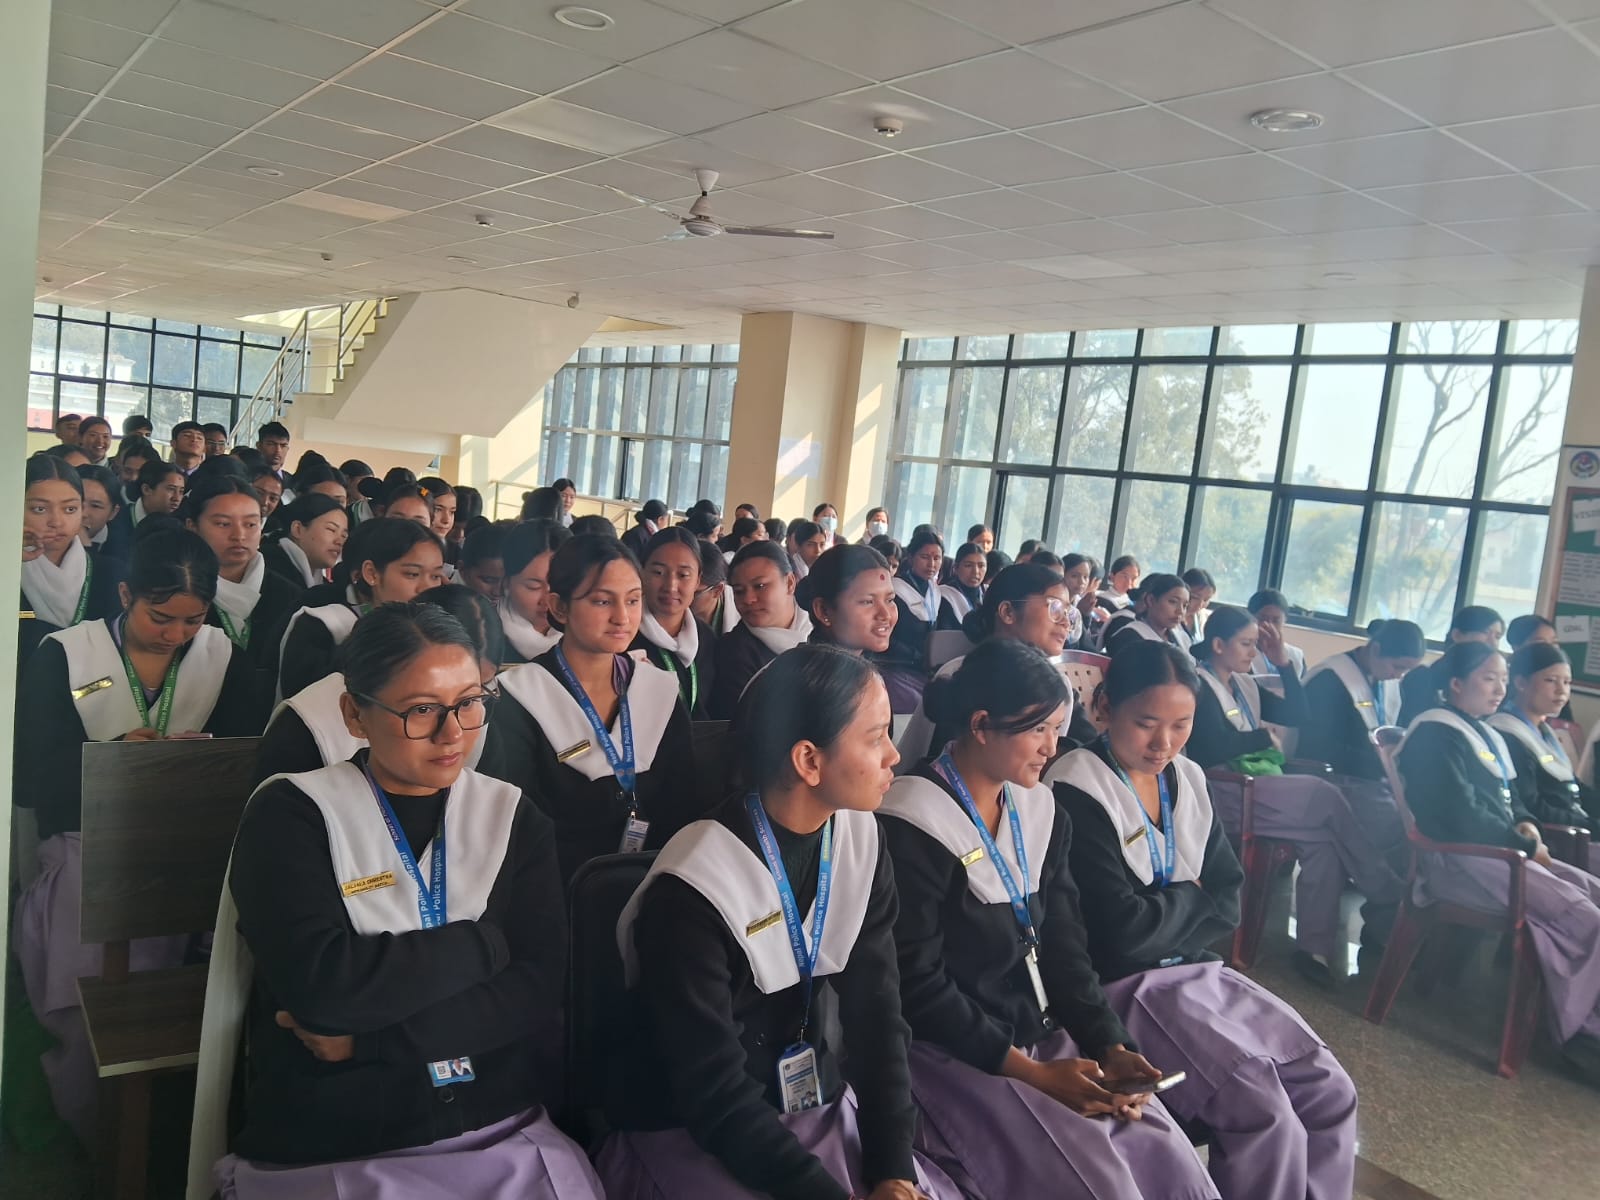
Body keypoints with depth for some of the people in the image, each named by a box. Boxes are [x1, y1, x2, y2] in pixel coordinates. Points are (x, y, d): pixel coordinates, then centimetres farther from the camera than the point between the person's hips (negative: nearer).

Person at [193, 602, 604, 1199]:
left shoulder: (513, 816, 6)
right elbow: (319, 986, -18)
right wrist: (484, 942, -9)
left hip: (507, 1137, 2)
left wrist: (369, 1037, -13)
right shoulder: (291, 815, -3)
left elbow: (540, 991, -5)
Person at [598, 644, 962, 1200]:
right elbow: (715, 1095, -20)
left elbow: (877, 1015, -3)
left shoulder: (860, 840, -4)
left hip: (824, 1112, 5)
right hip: (692, 1137, -4)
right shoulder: (693, 891, -23)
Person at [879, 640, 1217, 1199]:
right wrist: (1032, 1073, -17)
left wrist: (1110, 1046, -7)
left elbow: (1064, 945, 7)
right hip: (953, 1051, -7)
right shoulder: (913, 825, -16)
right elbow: (917, 985, -17)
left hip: (1043, 1033, 7)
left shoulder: (1039, 808, 7)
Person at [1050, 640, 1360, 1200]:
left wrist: (1161, 918, -12)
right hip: (1123, 983, -7)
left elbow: (1228, 902, 6)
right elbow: (1122, 928, -19)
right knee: (1265, 1111, -19)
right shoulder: (1076, 795, -15)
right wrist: (1190, 900, -2)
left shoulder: (1186, 780, 8)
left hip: (1197, 967, 7)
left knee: (1329, 1090, -4)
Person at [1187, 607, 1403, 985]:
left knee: (1323, 836, -21)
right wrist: (1264, 737, -4)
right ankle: (1389, 902, -11)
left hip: (1255, 785, 8)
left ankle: (1315, 946, -19)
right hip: (1225, 793, -8)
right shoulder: (1199, 685, -5)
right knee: (1324, 795, -23)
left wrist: (1285, 663, 9)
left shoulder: (1246, 686, 20)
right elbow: (1211, 748, -19)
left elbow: (1299, 717, 16)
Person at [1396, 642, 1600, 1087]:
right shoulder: (1436, 734, -10)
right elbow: (1460, 817, -17)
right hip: (1455, 860, -10)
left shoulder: (1487, 736, 20)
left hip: (1497, 852, 10)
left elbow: (1509, 800, 26)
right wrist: (1525, 845, -9)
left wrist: (1527, 825, 3)